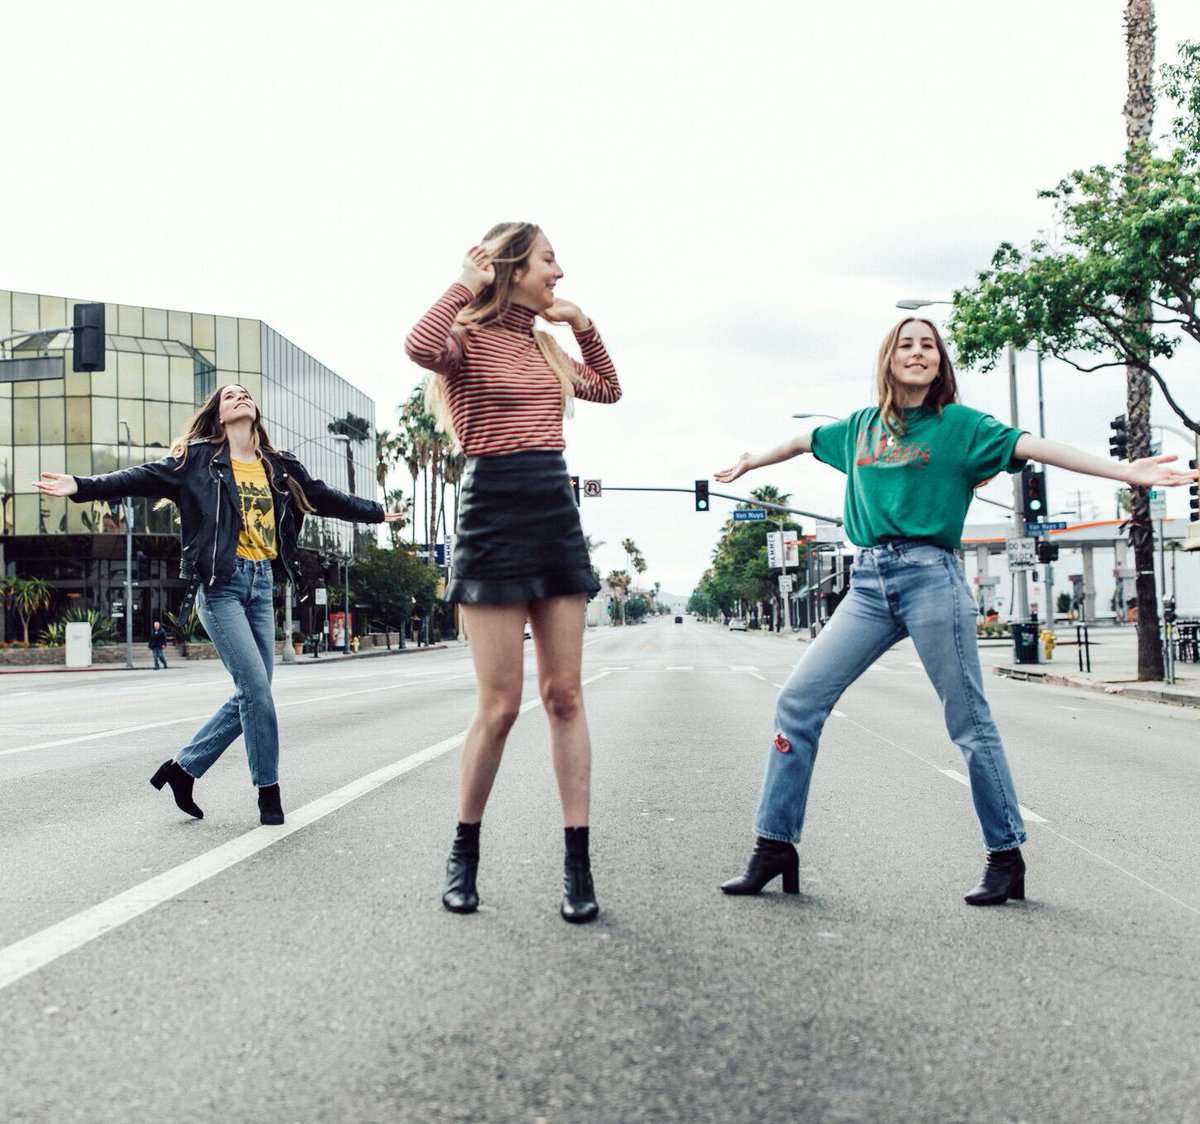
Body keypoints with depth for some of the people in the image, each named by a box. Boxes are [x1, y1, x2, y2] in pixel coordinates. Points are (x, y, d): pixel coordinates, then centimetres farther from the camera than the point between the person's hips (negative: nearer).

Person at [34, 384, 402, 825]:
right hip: (221, 584, -6)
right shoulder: (198, 459, 1)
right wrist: (82, 486, -21)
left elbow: (327, 499, 26)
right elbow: (143, 477, -8)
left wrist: (378, 513, 34)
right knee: (256, 689, -10)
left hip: (261, 583, 6)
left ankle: (183, 768, 21)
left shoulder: (280, 468, 15)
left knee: (251, 694, 6)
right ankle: (269, 790, 4)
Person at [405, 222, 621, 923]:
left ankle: (579, 865, 7)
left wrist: (582, 324, 20)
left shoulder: (545, 347, 18)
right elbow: (420, 348, -26)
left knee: (565, 694, 3)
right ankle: (464, 853, 16)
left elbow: (610, 390, 32)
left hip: (558, 514, 6)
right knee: (500, 704, -5)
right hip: (495, 516, -6)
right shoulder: (469, 338, -2)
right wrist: (466, 284, -12)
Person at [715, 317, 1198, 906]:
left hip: (930, 576, -4)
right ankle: (775, 847, 2)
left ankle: (1007, 857, 14)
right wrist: (749, 462, 49)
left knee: (969, 723, 0)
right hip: (868, 584, 4)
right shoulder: (861, 426, 17)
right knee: (798, 699, -5)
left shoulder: (960, 424, 5)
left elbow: (1033, 447, -6)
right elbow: (804, 441, 34)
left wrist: (1125, 471, -16)